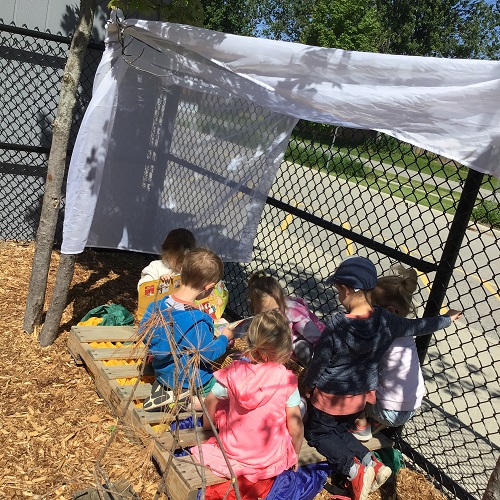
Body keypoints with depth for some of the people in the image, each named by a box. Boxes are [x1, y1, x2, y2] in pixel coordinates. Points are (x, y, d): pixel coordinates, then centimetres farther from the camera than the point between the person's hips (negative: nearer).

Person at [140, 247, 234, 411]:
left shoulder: (158, 306, -13)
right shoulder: (197, 320, -33)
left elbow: (143, 334, 2)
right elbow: (209, 354, -20)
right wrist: (224, 338, -2)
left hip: (163, 374, 7)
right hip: (191, 383, -7)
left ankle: (164, 389, 7)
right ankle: (181, 401, -3)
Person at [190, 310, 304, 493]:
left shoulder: (234, 371, -16)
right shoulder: (287, 379, -20)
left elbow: (211, 400, -1)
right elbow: (295, 427, -13)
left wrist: (208, 424, 20)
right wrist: (295, 455, 6)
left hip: (233, 451, 3)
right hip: (273, 460, -2)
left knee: (221, 403, 22)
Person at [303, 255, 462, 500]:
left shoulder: (337, 326, -31)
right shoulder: (385, 321, -17)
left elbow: (318, 363, -17)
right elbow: (418, 326, 1)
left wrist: (308, 385, 4)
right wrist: (447, 318, 21)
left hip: (331, 396, -5)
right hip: (360, 395, 6)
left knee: (317, 433, 19)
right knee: (339, 431, 28)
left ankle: (355, 470, -1)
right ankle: (372, 463, 9)